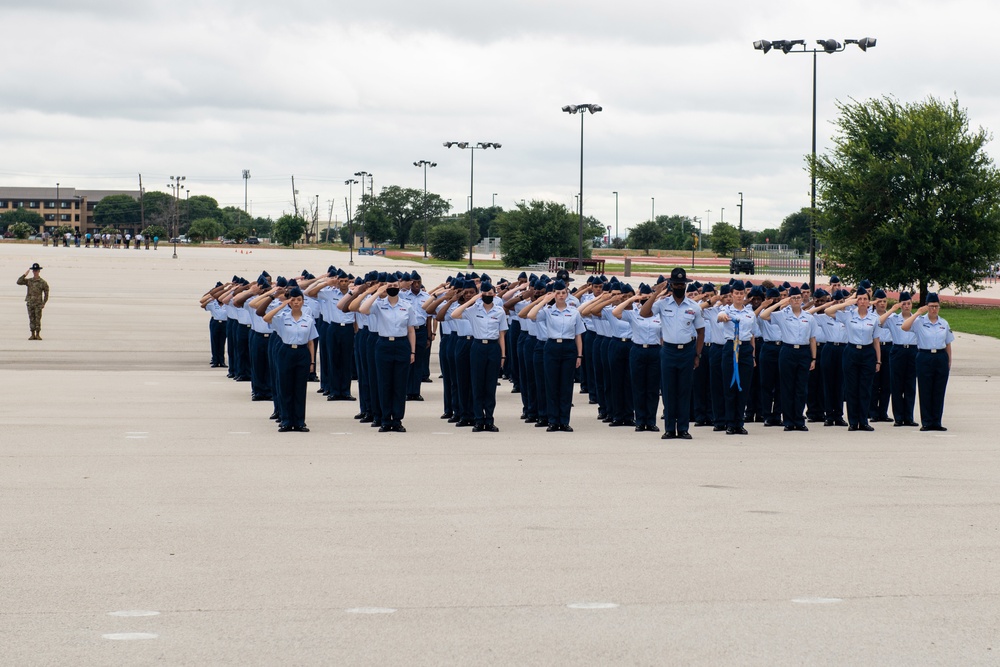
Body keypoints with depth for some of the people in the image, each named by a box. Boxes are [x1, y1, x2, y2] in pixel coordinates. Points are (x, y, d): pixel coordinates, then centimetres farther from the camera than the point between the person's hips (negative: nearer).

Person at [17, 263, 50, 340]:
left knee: (38, 319, -5)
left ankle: (38, 335, 0)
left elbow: (46, 294, 2)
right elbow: (19, 282, 1)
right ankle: (33, 335, 8)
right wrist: (25, 275, -6)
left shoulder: (42, 282, -1)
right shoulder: (29, 281, 9)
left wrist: (44, 303, -5)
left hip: (38, 304, -3)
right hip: (30, 304, 3)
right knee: (31, 320, 4)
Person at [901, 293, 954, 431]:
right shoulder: (919, 321, -2)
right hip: (924, 357, -3)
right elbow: (904, 327, -19)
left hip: (941, 357, 3)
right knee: (925, 391, -1)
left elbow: (948, 344, 15)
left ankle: (936, 422, 10)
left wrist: (949, 362, 11)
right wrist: (918, 313, -15)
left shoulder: (944, 323, 10)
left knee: (939, 391, 3)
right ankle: (926, 422, 5)